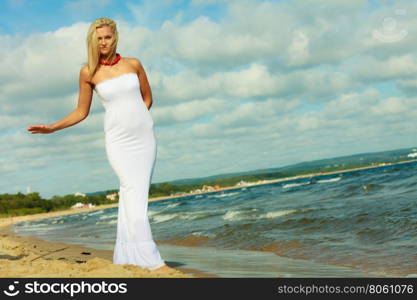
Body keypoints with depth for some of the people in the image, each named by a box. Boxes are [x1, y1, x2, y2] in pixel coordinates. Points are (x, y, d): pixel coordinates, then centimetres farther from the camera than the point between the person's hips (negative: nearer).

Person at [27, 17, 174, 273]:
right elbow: (82, 112, 8)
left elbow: (147, 97, 17)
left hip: (144, 135, 2)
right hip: (118, 139, -2)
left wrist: (136, 120, 6)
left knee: (132, 194, 1)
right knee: (134, 193, -14)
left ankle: (127, 258, 6)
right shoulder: (89, 72, 1)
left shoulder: (133, 64, 4)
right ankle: (150, 259, -17)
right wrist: (52, 128, 1)